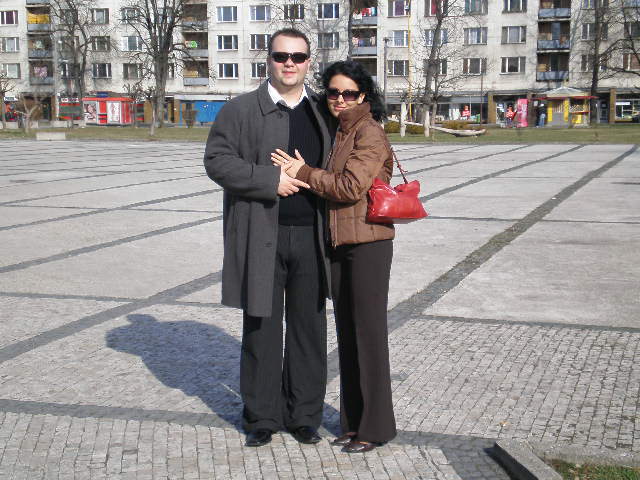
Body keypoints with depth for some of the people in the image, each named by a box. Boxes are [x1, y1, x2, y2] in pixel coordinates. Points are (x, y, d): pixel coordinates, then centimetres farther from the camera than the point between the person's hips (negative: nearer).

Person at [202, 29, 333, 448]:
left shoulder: (323, 112, 13)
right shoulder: (241, 110, 2)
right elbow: (217, 160, -6)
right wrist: (271, 180, -14)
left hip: (310, 236, 3)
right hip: (261, 236, -3)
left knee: (309, 329, 8)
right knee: (262, 328, 5)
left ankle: (304, 415, 22)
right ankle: (262, 417, 19)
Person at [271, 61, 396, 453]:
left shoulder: (369, 132, -11)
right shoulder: (336, 131, 16)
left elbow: (350, 186, -20)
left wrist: (303, 172, -10)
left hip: (368, 244, -9)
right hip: (338, 244, 9)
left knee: (369, 334, -1)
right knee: (347, 334, 13)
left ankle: (376, 426, 12)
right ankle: (353, 422, 25)